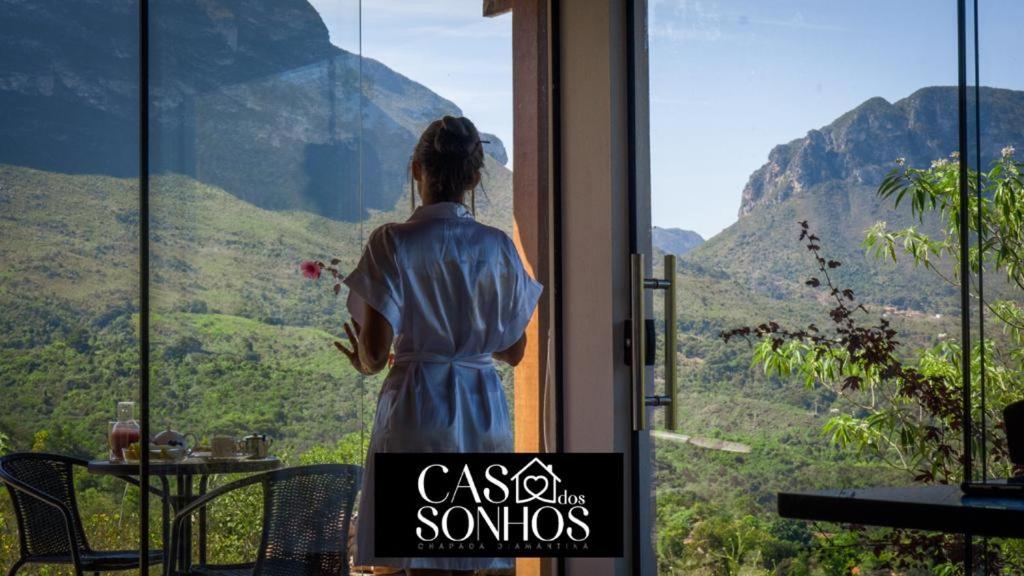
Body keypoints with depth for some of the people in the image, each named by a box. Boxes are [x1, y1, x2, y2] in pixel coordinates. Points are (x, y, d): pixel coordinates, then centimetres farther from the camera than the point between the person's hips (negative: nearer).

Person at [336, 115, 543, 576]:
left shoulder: (393, 243, -8)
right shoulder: (498, 247, 4)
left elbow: (375, 351, -12)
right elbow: (514, 351, 10)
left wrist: (363, 364, 11)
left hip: (417, 405, -4)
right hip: (485, 411, 4)